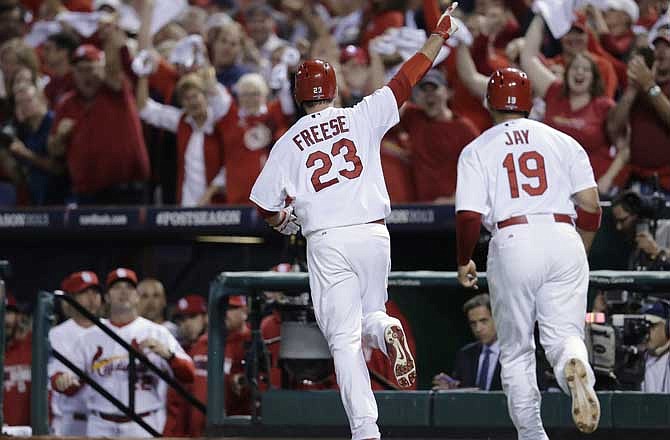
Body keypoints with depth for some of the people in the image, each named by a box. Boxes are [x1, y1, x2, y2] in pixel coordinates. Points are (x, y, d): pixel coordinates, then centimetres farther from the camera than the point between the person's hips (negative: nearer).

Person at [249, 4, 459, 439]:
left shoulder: (288, 143, 4)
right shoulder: (360, 118, 4)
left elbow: (267, 207, 6)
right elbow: (406, 80, 7)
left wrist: (285, 219, 29)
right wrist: (438, 37, 16)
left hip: (327, 241, -2)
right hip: (374, 235, 2)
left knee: (345, 337, -2)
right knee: (368, 316, 22)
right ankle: (386, 330, -17)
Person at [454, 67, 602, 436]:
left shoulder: (477, 150, 8)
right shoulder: (563, 142, 14)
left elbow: (468, 216, -1)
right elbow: (591, 205, 7)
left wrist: (464, 262, 15)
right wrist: (580, 254, 21)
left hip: (512, 242, -1)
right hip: (564, 238, 1)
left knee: (516, 350, 11)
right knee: (564, 334, 0)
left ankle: (531, 434, 9)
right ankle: (576, 370, -36)